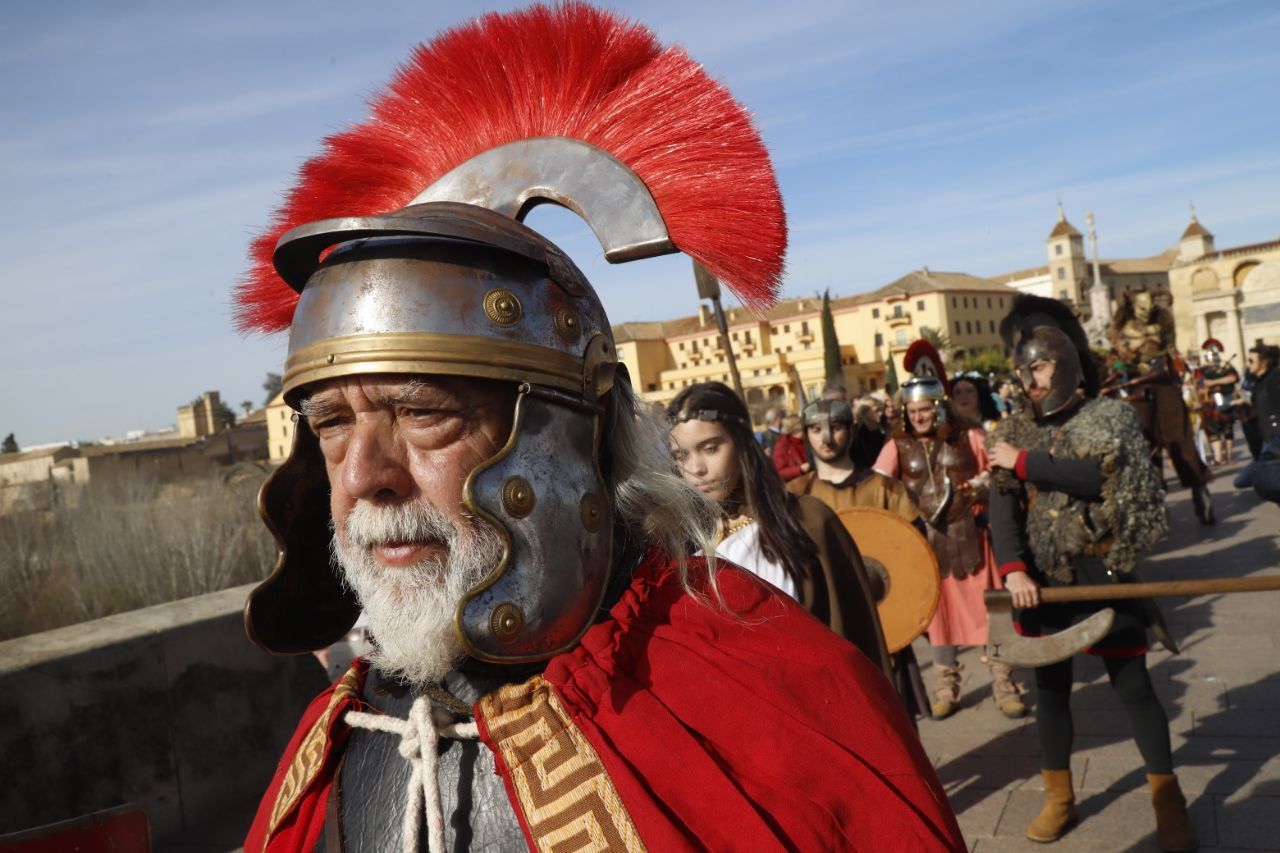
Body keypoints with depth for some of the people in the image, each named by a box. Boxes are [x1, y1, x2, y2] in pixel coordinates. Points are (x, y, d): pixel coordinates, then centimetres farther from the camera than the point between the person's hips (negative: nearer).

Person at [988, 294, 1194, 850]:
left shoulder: (1112, 416, -3)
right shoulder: (1014, 432, 5)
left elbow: (1098, 475, -23)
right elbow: (1001, 509, -6)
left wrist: (1025, 461, -17)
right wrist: (1014, 570, -21)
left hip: (1100, 575, -3)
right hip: (1041, 581, 3)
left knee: (1132, 685, 4)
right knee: (1049, 687, 12)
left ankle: (1168, 801, 23)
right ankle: (1058, 798, 27)